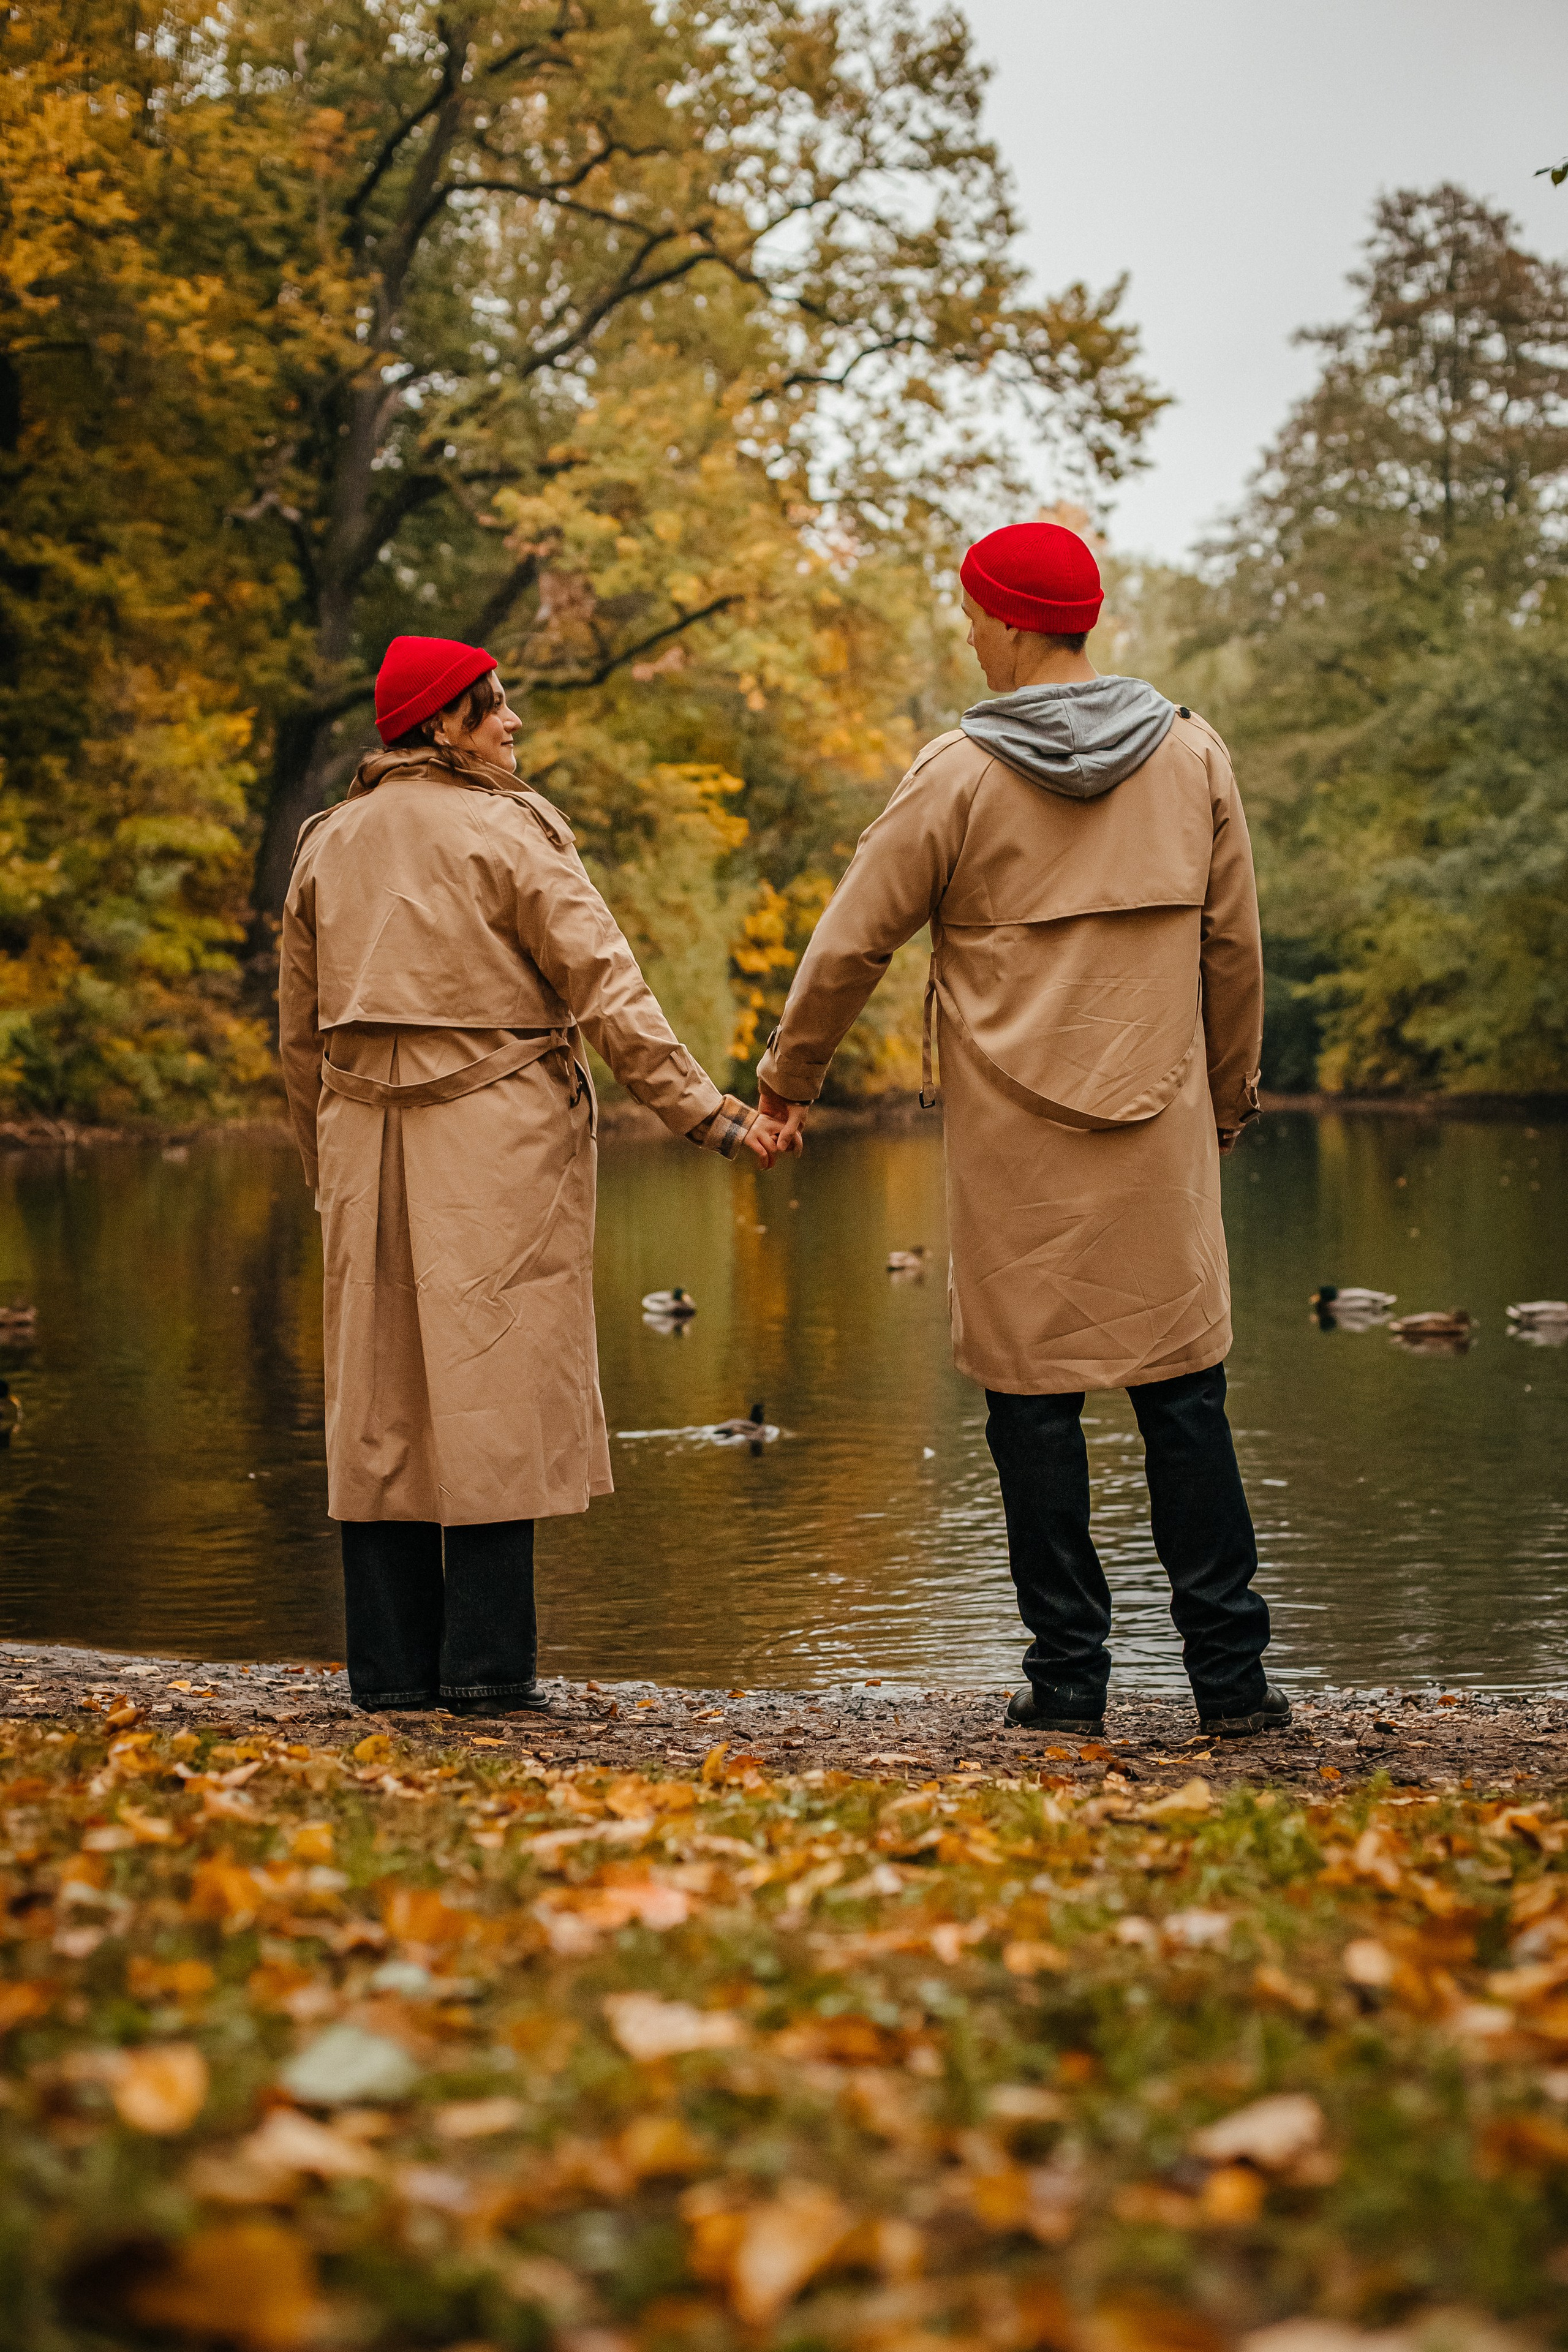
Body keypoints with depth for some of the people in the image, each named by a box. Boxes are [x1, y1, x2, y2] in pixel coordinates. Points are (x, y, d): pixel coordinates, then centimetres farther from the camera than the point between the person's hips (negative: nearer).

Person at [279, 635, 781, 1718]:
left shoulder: (328, 843, 12)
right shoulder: (508, 834, -6)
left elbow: (302, 1030, 17)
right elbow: (605, 986, -11)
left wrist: (325, 1159, 26)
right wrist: (702, 1108, -10)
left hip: (367, 1139, 6)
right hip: (497, 1135, -6)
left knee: (381, 1396, 8)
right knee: (496, 1387, -1)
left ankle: (392, 1665, 11)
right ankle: (486, 1665, 0)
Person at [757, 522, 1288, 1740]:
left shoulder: (962, 773, -5)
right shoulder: (1191, 754, 5)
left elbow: (855, 940, 0)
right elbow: (1233, 948, 11)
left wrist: (791, 1073, 15)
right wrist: (1231, 1095, 22)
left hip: (1014, 1137, -3)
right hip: (1160, 1132, 3)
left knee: (1034, 1391, 3)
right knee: (1184, 1387, 7)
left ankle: (1069, 1672, 6)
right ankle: (1230, 1670, 6)